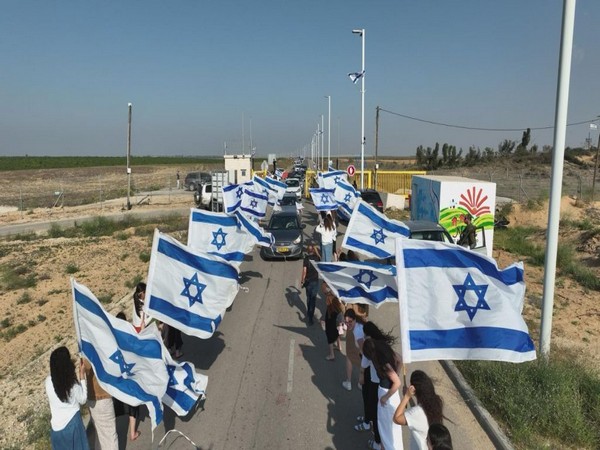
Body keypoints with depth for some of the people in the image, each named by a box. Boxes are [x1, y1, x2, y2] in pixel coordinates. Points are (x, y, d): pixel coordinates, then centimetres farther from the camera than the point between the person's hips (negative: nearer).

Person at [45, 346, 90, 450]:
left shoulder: (48, 381, -10)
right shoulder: (73, 383, -20)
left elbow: (50, 400, 7)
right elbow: (83, 400, -4)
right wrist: (82, 375, -7)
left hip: (56, 427, 3)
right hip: (72, 424, -3)